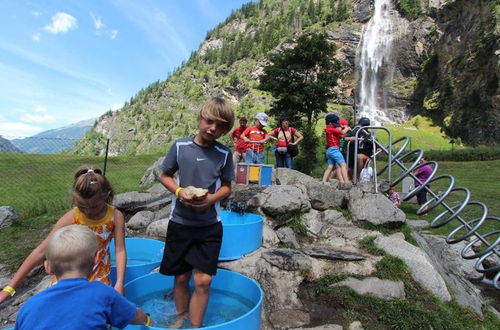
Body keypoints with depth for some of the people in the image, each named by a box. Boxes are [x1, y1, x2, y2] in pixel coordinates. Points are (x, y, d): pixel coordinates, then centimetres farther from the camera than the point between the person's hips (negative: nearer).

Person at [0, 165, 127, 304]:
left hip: (99, 278, 0)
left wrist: (119, 284, -24)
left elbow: (120, 251, -15)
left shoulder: (115, 216, -17)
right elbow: (41, 251, -15)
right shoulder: (71, 217, -19)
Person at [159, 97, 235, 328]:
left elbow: (227, 186, 3)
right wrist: (179, 191, -15)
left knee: (203, 280, 0)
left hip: (209, 225, 0)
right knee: (181, 277, 15)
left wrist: (212, 198, -17)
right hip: (180, 222, 1)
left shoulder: (224, 154, -5)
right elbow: (165, 176, 5)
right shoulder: (180, 146, -6)